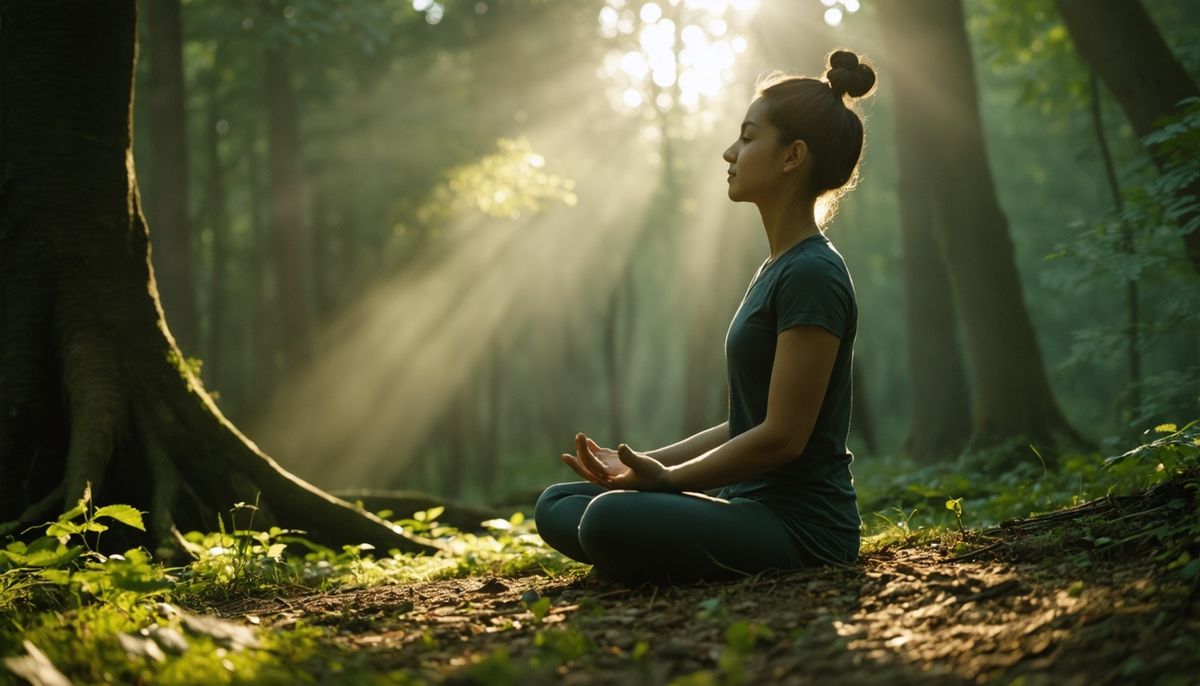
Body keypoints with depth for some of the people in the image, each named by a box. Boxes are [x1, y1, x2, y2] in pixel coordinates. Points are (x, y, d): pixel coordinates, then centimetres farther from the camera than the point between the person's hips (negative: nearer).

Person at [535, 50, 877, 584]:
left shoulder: (812, 276, -15)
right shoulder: (776, 270, 15)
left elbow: (782, 437, -19)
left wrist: (668, 477, -12)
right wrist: (646, 462, 8)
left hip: (801, 527, -9)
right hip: (753, 505, 9)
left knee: (610, 519, -31)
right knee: (557, 507, 6)